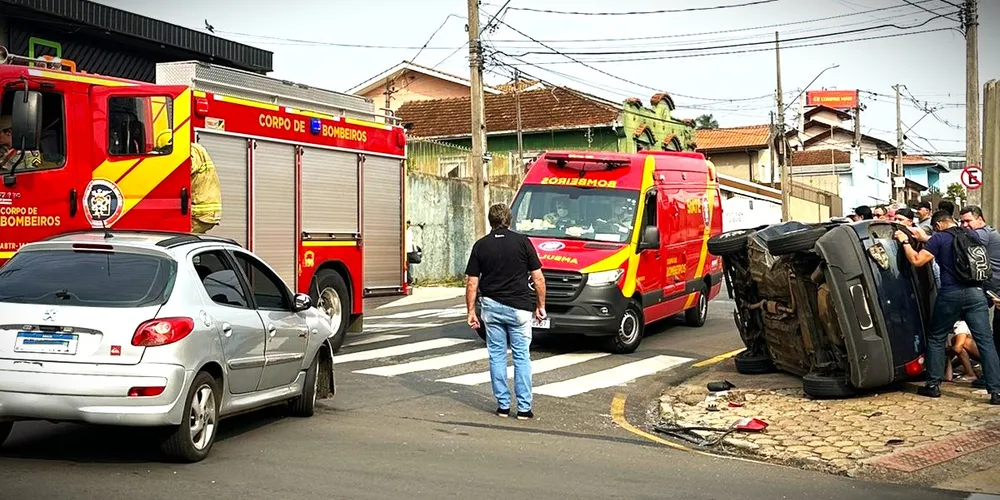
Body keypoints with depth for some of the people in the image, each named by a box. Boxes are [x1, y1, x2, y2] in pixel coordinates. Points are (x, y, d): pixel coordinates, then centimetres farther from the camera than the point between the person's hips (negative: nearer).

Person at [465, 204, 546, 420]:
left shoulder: (481, 245, 1)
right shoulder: (522, 241, -4)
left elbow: (472, 283, 0)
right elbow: (538, 278, -3)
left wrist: (471, 311, 8)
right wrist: (541, 305, 8)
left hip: (491, 306, 2)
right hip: (519, 307, -1)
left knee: (497, 355, 10)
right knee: (522, 356, 5)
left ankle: (503, 405, 12)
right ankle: (524, 407, 4)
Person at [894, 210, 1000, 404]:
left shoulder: (939, 238, -4)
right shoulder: (972, 236, 11)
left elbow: (917, 260, -8)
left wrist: (905, 242, 5)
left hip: (950, 294, -3)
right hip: (975, 293, 3)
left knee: (936, 339, 14)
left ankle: (933, 385, 19)